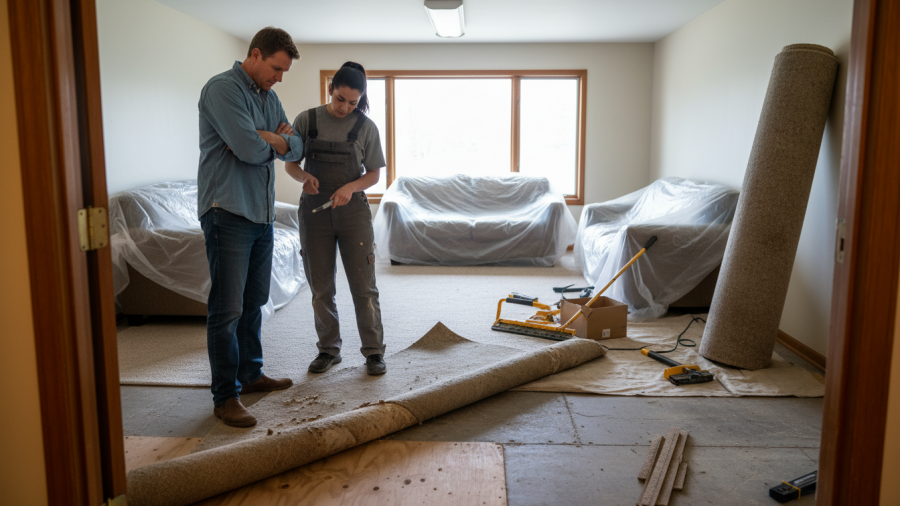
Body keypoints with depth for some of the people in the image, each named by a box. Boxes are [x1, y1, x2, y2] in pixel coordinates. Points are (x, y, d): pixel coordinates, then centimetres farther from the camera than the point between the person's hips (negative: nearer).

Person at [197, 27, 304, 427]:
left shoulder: (268, 97, 16)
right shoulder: (222, 89, -11)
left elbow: (295, 148, 9)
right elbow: (250, 149, -22)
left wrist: (267, 139, -11)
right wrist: (274, 142, -1)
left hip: (262, 214, 9)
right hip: (228, 213, -9)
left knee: (254, 302, 16)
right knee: (227, 308, -5)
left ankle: (250, 374, 30)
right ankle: (226, 397, 4)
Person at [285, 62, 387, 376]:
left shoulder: (365, 127, -1)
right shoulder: (306, 120, 1)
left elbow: (374, 174, 1)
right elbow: (290, 163, 5)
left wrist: (350, 187, -18)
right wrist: (303, 176, -18)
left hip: (353, 211, -1)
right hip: (314, 210, 1)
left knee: (364, 286, 0)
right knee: (321, 288, 8)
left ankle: (374, 351, 13)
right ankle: (329, 350, 23)